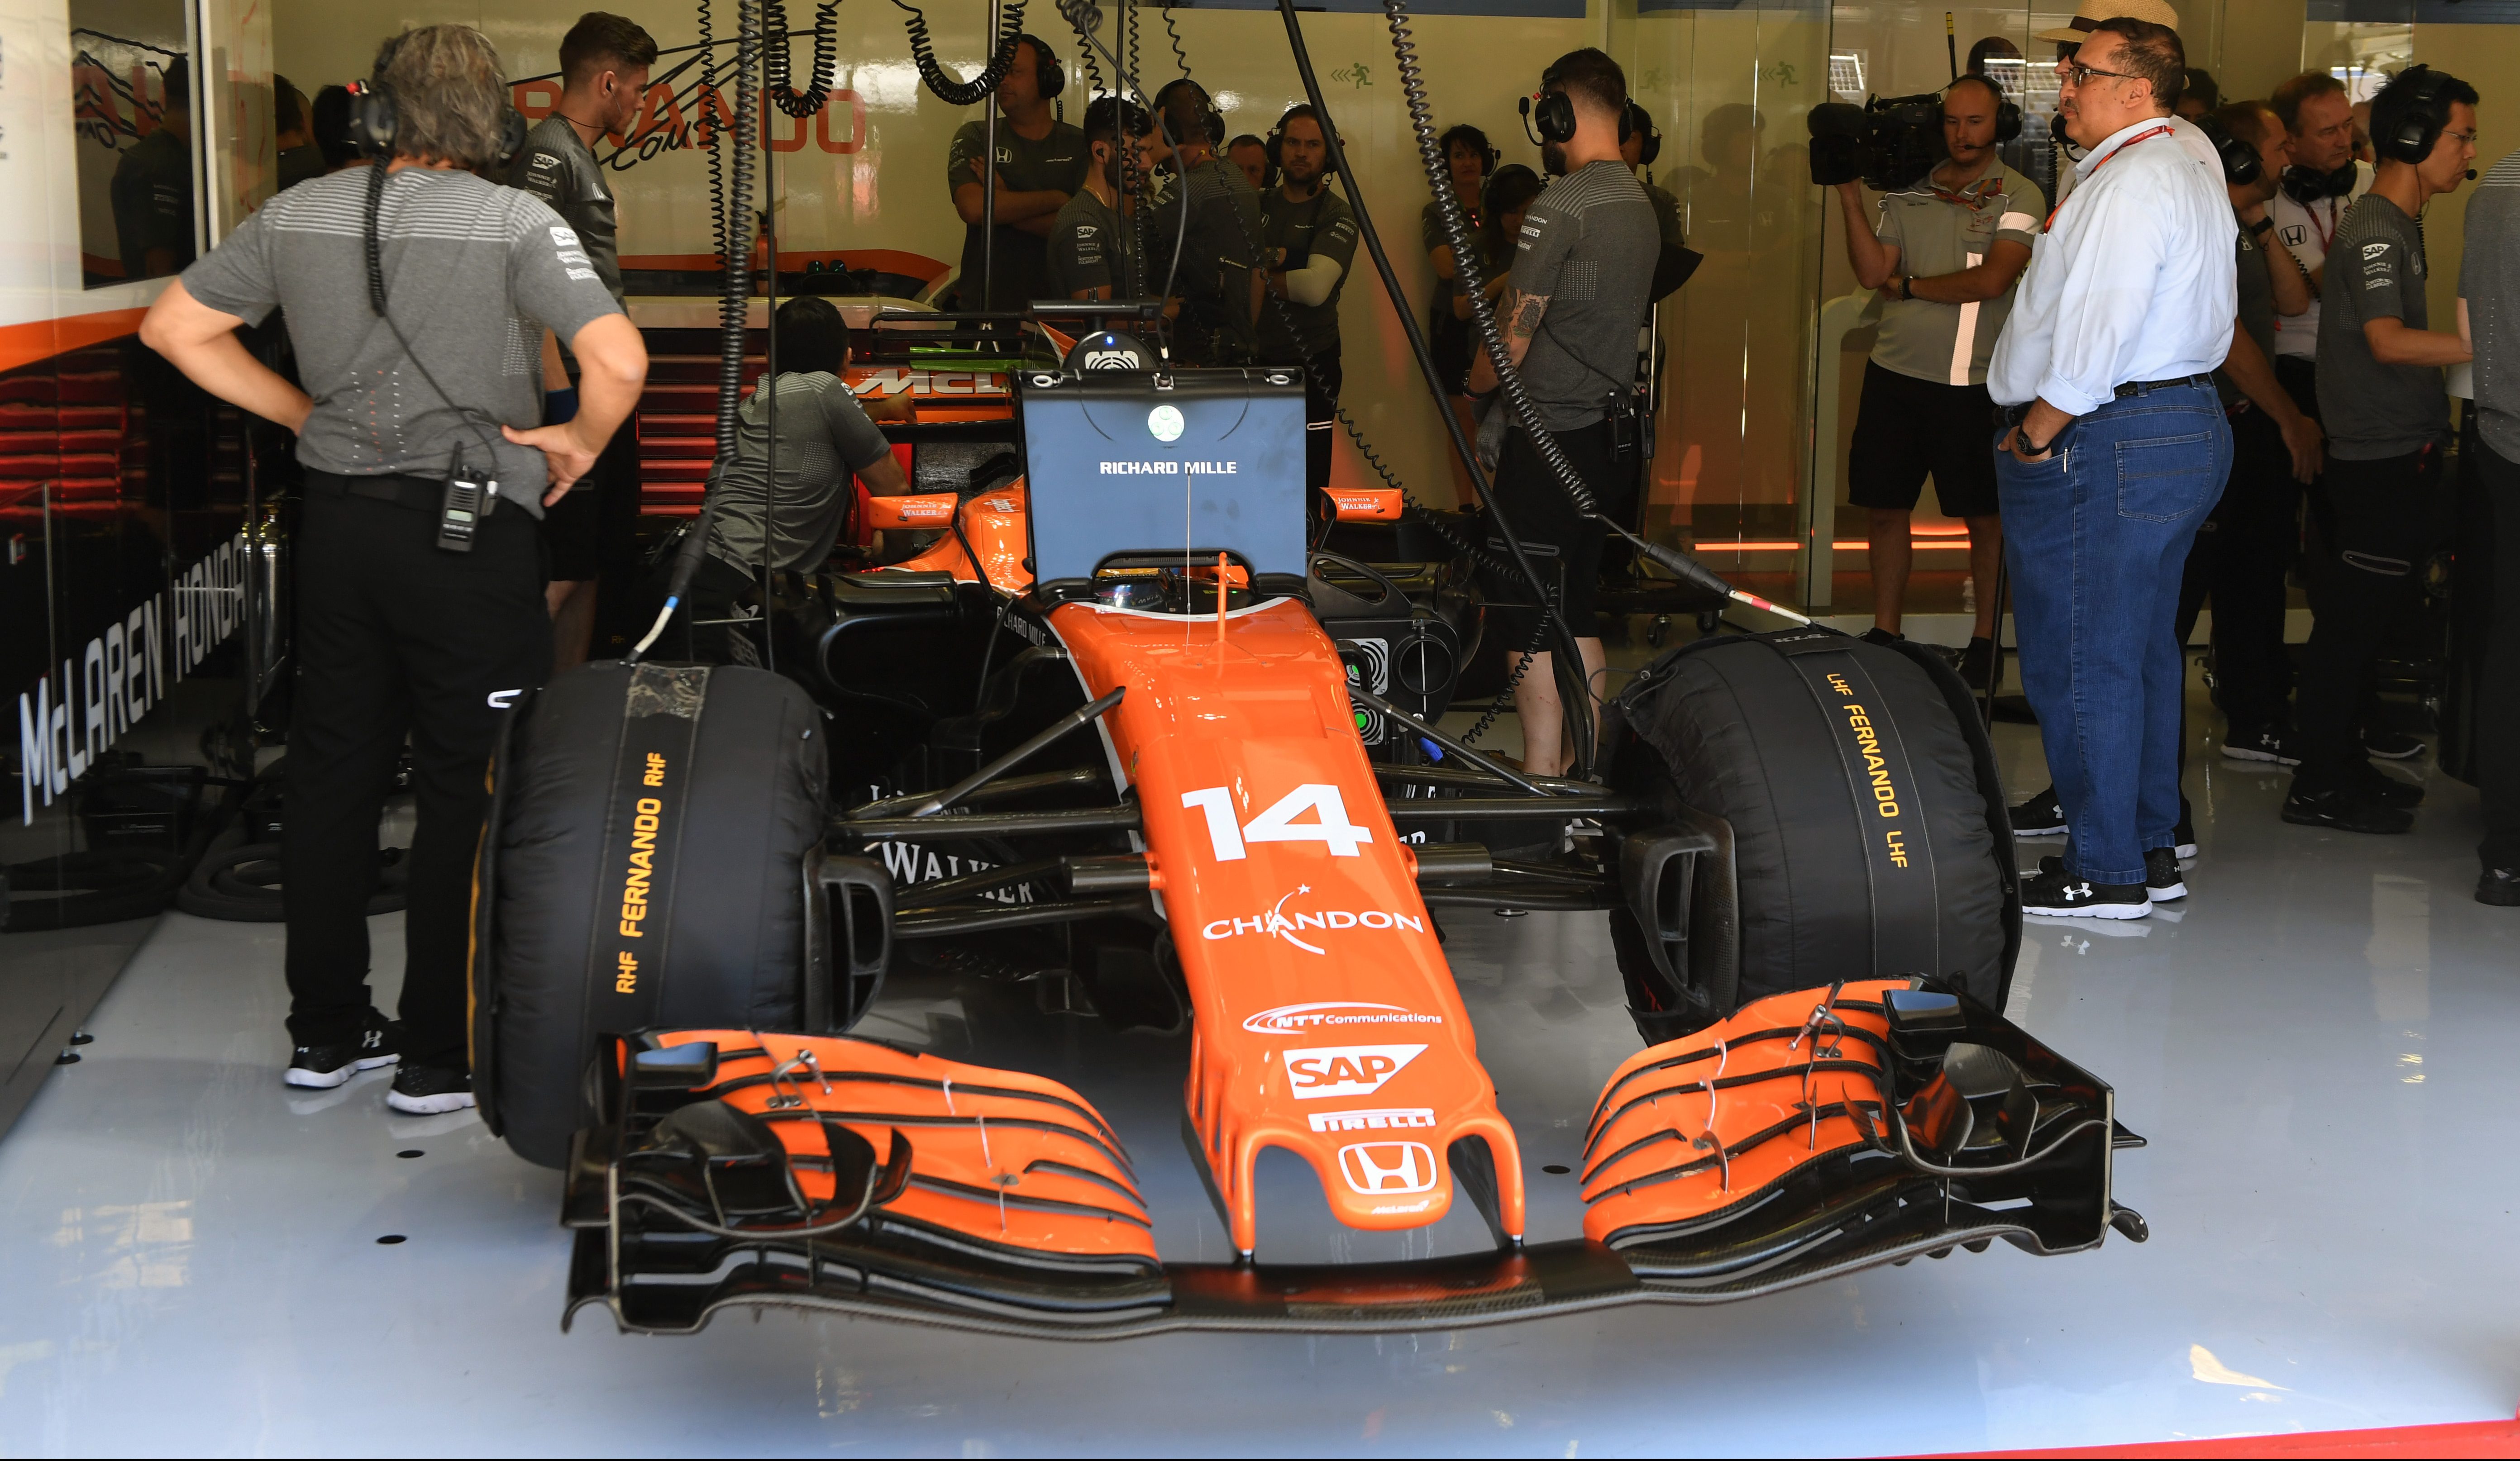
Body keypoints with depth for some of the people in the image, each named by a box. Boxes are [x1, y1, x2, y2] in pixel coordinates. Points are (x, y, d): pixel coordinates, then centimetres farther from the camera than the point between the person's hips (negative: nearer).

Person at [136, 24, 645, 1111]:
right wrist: (581, 443, -4)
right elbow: (618, 361, -22)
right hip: (467, 531, -5)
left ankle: (324, 1032, 24)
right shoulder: (512, 221, -11)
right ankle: (439, 1056, 8)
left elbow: (175, 329, 10)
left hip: (336, 520, 5)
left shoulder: (297, 214, 4)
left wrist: (302, 412, 15)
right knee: (469, 793, 3)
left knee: (332, 775, 14)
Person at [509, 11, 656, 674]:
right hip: (576, 396, -10)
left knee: (597, 567, 14)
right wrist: (562, 395, -25)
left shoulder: (582, 155, 18)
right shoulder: (548, 153, -13)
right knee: (561, 572, -11)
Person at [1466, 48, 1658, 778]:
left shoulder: (1560, 207, -16)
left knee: (1525, 615, -3)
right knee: (1575, 612, 15)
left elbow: (1513, 340, -14)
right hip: (1606, 430, 9)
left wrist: (1476, 384, 6)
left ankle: (1541, 780, -1)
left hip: (1549, 437, -9)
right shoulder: (1641, 206, 12)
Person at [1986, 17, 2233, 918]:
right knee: (2144, 649, 16)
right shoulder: (2190, 169, 16)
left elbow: (2096, 337, -23)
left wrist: (2032, 437, -14)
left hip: (2102, 445, -11)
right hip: (2189, 428, 11)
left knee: (2080, 663, -4)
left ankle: (2106, 873, 1)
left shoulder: (2130, 182, -17)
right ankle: (2151, 843, 25)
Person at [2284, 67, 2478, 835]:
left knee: (2361, 614, 15)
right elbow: (2390, 341, -24)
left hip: (2401, 450, 9)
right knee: (2352, 618, -5)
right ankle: (2319, 787, 1)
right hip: (2379, 456, -9)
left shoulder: (2399, 224, 15)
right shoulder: (2374, 231, -15)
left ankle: (2343, 760, 24)